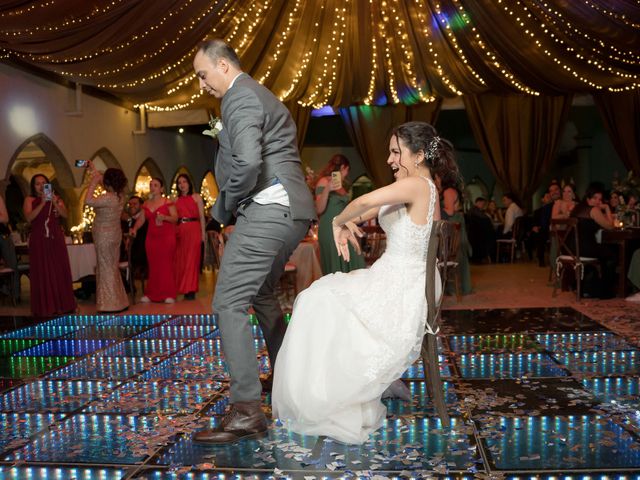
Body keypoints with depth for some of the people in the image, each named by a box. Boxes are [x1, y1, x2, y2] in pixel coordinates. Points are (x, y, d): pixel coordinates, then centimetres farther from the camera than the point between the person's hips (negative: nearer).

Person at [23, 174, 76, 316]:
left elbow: (65, 214, -2)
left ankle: (63, 304, 12)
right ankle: (45, 307, 2)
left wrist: (54, 202, -14)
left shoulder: (56, 198, 11)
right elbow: (29, 217, -12)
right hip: (39, 241, -2)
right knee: (42, 274, -2)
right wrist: (42, 203, -19)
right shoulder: (30, 200, 4)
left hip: (56, 240, 3)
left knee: (60, 271, 3)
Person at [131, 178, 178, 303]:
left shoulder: (167, 202, -1)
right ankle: (151, 294, 7)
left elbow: (175, 218, -6)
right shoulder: (146, 204, 13)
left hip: (167, 236, -4)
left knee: (166, 264, -5)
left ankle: (168, 294, -1)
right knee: (153, 265, 3)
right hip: (152, 237, 4)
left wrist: (164, 217, -23)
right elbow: (141, 219, 9)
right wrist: (135, 228, -8)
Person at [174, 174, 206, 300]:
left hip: (193, 230, -3)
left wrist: (203, 233, -6)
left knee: (192, 259, -3)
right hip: (180, 231, 3)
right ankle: (182, 288, 13)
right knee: (180, 260, 5)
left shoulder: (196, 197, 4)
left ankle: (191, 290, 1)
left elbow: (201, 216, 0)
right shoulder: (176, 200, 13)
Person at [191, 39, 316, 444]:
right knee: (262, 294, 23)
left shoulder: (239, 97, -8)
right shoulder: (262, 95, 25)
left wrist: (226, 207, -9)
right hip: (294, 212, 11)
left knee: (229, 303, -11)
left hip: (267, 211, -11)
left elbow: (247, 162, -24)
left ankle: (247, 411, -12)